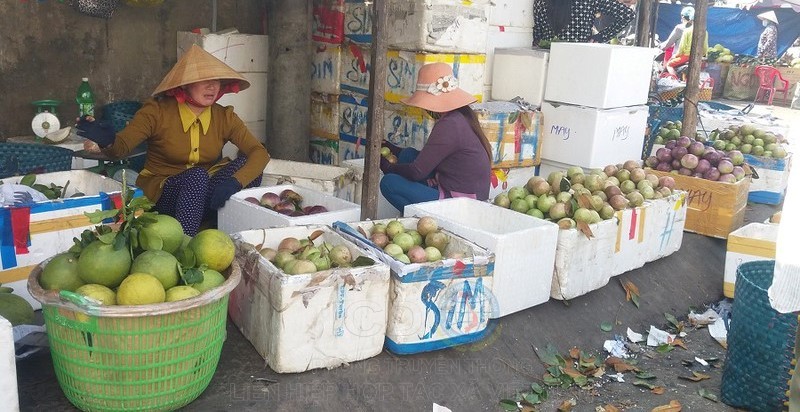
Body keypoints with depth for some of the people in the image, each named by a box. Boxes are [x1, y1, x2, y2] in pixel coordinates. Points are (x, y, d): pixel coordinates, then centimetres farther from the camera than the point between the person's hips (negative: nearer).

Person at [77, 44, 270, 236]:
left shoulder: (224, 117, -4)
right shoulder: (158, 111, -10)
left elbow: (260, 152, -14)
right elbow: (121, 147, -11)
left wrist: (234, 182, -33)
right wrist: (107, 142, -38)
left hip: (203, 192, 3)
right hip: (160, 191, -3)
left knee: (245, 165, -22)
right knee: (197, 175, -35)